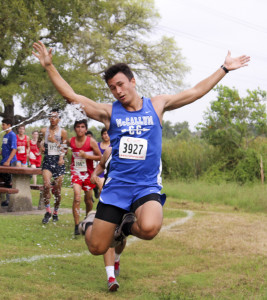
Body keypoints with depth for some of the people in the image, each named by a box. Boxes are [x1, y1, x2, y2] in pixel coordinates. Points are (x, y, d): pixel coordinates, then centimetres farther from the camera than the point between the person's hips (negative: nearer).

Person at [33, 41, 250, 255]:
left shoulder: (156, 106, 7)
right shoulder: (109, 112, 4)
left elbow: (196, 92, 11)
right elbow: (70, 95, 2)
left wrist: (224, 69, 12)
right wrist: (49, 66, -3)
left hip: (147, 187, -1)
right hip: (116, 185, 1)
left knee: (149, 229, -33)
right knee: (97, 248, 2)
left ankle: (128, 225, 3)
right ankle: (92, 222, 37)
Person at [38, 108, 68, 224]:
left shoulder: (62, 132, 3)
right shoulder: (44, 131, 8)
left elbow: (64, 147, 4)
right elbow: (38, 143, 23)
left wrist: (61, 158, -11)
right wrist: (41, 148, 5)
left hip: (58, 161, 0)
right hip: (47, 160, 1)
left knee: (57, 189, 3)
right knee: (46, 185, -20)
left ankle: (55, 212, 22)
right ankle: (47, 211, -9)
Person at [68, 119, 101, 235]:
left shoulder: (91, 141, -10)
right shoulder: (71, 141, -2)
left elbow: (99, 157, -6)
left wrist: (86, 155, -17)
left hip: (88, 172, 0)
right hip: (76, 172, 0)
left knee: (88, 199, 12)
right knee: (77, 197, -19)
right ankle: (76, 226, -19)